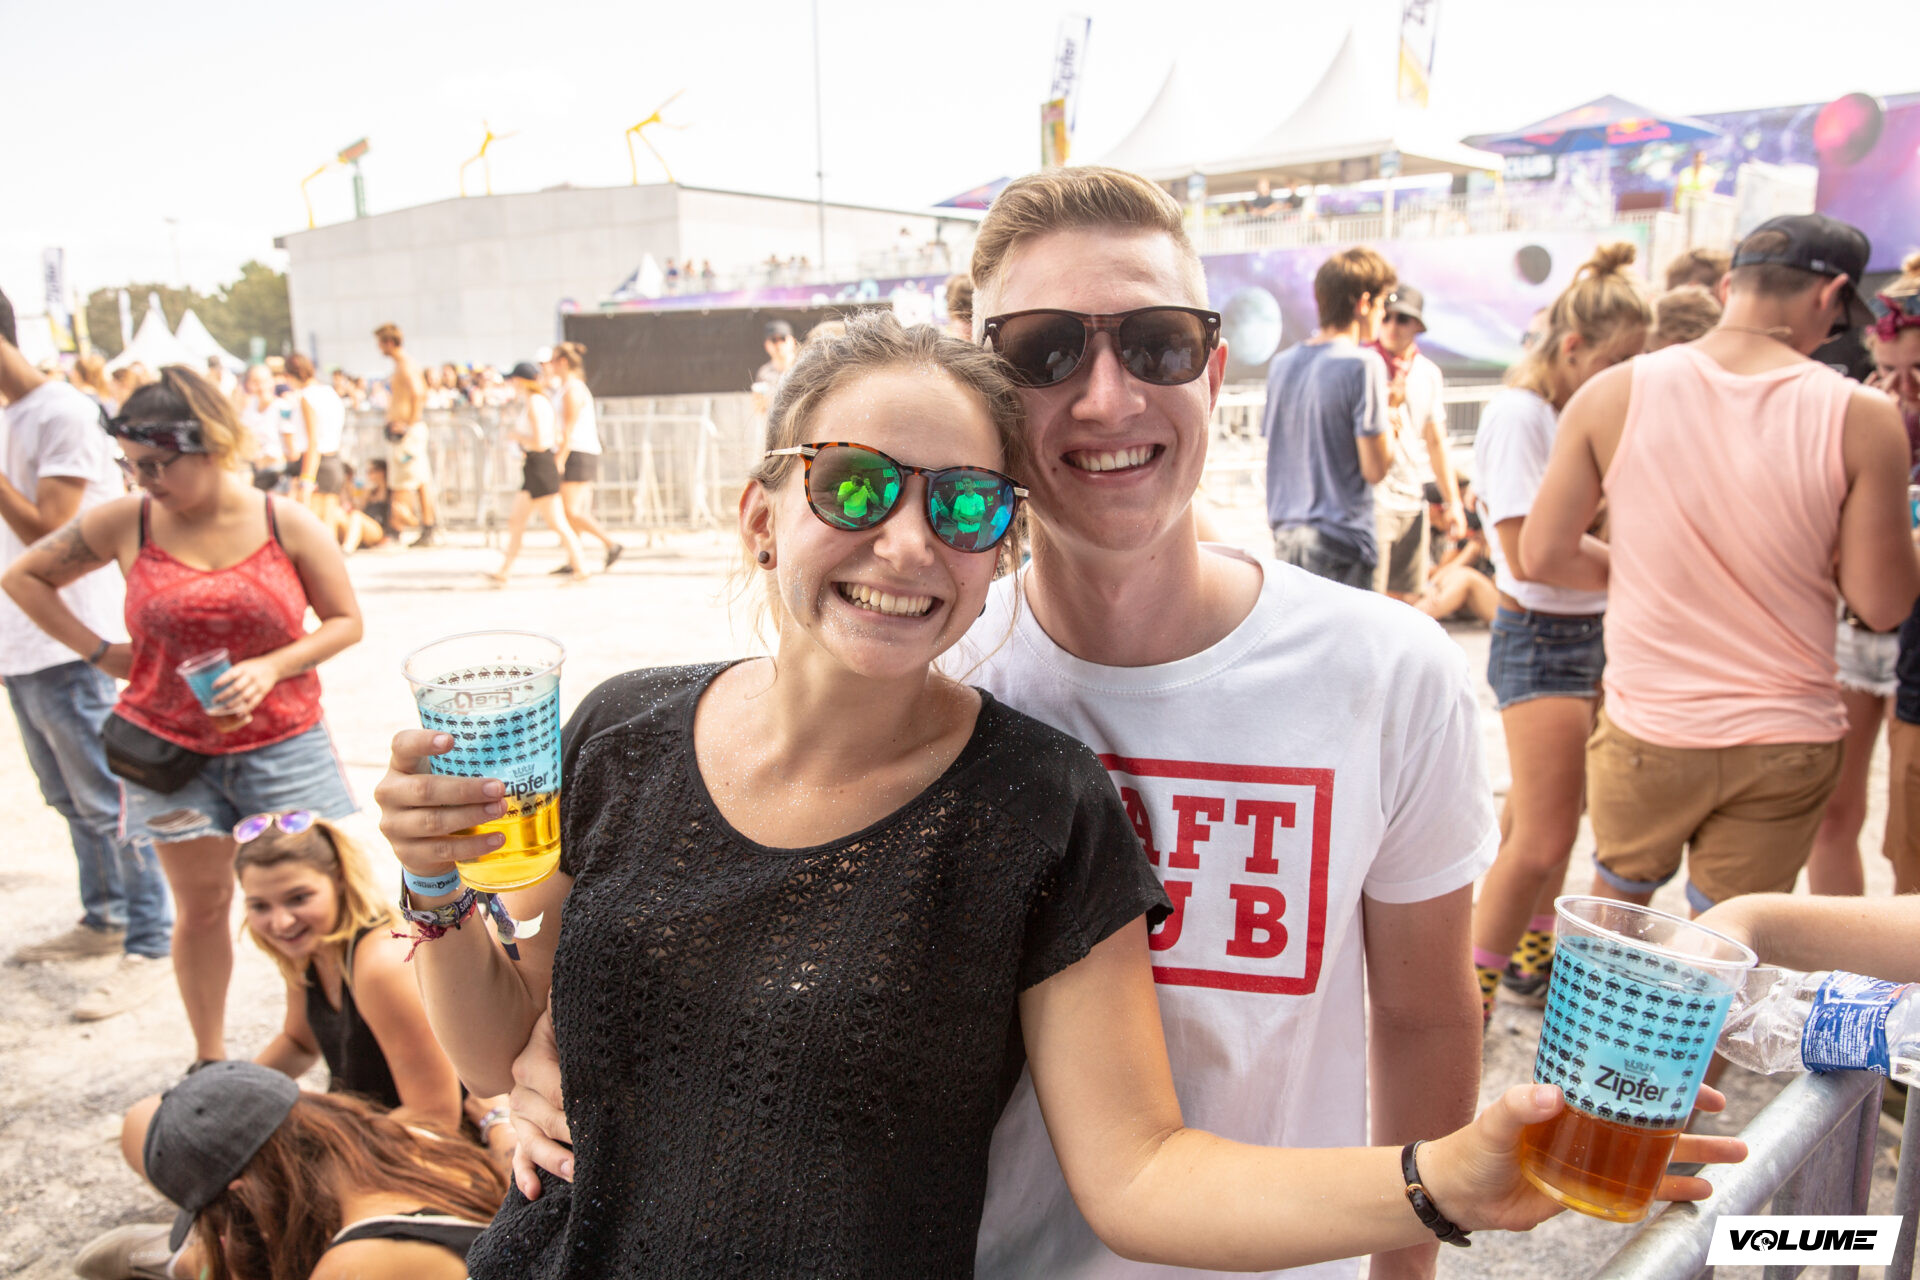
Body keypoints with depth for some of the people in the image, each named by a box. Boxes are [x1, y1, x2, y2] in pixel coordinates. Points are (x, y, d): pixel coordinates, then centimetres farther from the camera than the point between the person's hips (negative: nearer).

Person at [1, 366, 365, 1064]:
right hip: (170, 750, 1)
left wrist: (271, 668, -16)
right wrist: (97, 650, 4)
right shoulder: (124, 523, -3)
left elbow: (345, 621, -2)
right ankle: (209, 1059, 28)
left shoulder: (287, 524, -7)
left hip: (281, 743, -1)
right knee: (201, 907, 12)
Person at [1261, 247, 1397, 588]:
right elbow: (1375, 468, -12)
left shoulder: (1282, 363, 9)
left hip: (1285, 536, 7)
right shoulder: (1362, 364, -11)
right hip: (1340, 542, -7)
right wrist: (1391, 417, 4)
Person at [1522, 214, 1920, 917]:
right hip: (1785, 745, 0)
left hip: (1646, 731, 0)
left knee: (1616, 900, 25)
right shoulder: (1861, 417, -11)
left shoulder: (1613, 394, -8)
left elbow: (1544, 555, -5)